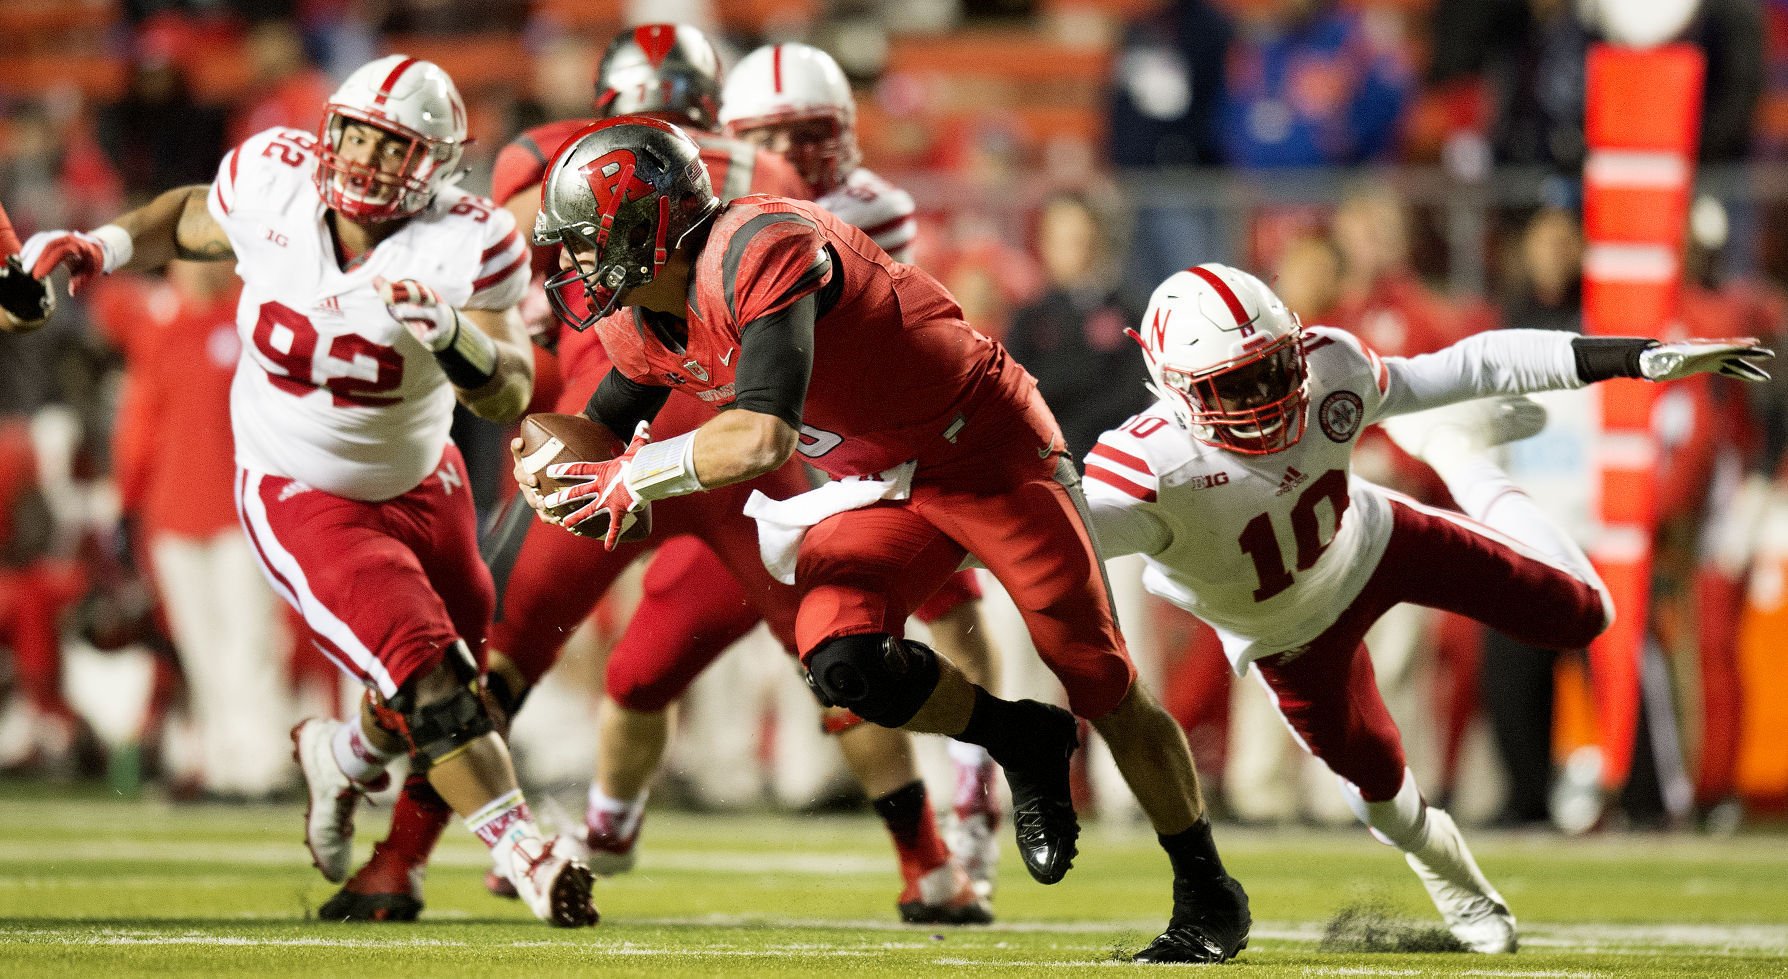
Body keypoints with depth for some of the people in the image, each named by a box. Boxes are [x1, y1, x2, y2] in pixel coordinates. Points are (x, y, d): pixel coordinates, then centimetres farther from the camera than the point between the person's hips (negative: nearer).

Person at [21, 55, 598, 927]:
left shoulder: (463, 244, -21)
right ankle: (520, 848, -6)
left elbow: (509, 395, -29)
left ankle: (343, 757, 47)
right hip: (302, 498, -2)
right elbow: (194, 219, 9)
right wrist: (106, 245, -6)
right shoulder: (272, 179, -16)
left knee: (459, 681, 16)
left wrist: (448, 331, -46)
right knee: (426, 673, -18)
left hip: (420, 485, 2)